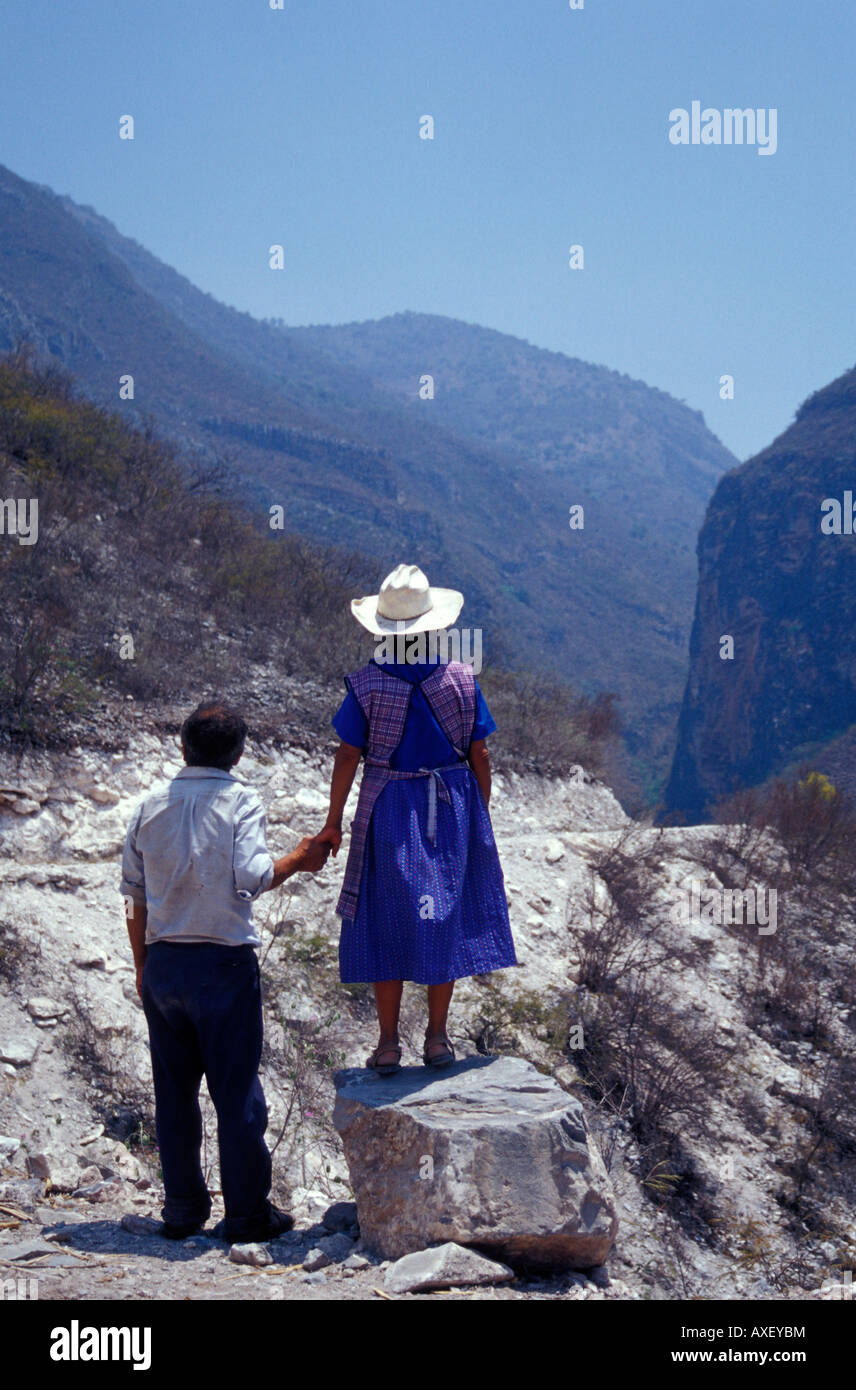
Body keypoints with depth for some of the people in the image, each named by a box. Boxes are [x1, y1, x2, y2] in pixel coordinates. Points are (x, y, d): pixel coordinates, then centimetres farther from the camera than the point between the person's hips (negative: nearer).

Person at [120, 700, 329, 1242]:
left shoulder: (151, 806, 7)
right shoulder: (241, 801, -5)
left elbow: (134, 896, 9)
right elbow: (251, 878, -17)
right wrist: (299, 859, -1)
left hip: (162, 964, 4)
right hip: (223, 962, -4)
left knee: (174, 1090, 12)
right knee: (237, 1091, 3)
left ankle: (182, 1208, 19)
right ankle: (247, 1212, 9)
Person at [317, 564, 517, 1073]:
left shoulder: (367, 683, -10)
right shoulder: (462, 678, -5)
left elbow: (348, 755, -7)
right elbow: (480, 755, -1)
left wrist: (333, 822, 3)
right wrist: (482, 817, 11)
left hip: (389, 807, -1)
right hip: (453, 805, 2)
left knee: (386, 921, 8)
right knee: (445, 917, 12)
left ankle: (389, 1043, 10)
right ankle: (438, 1038, 17)